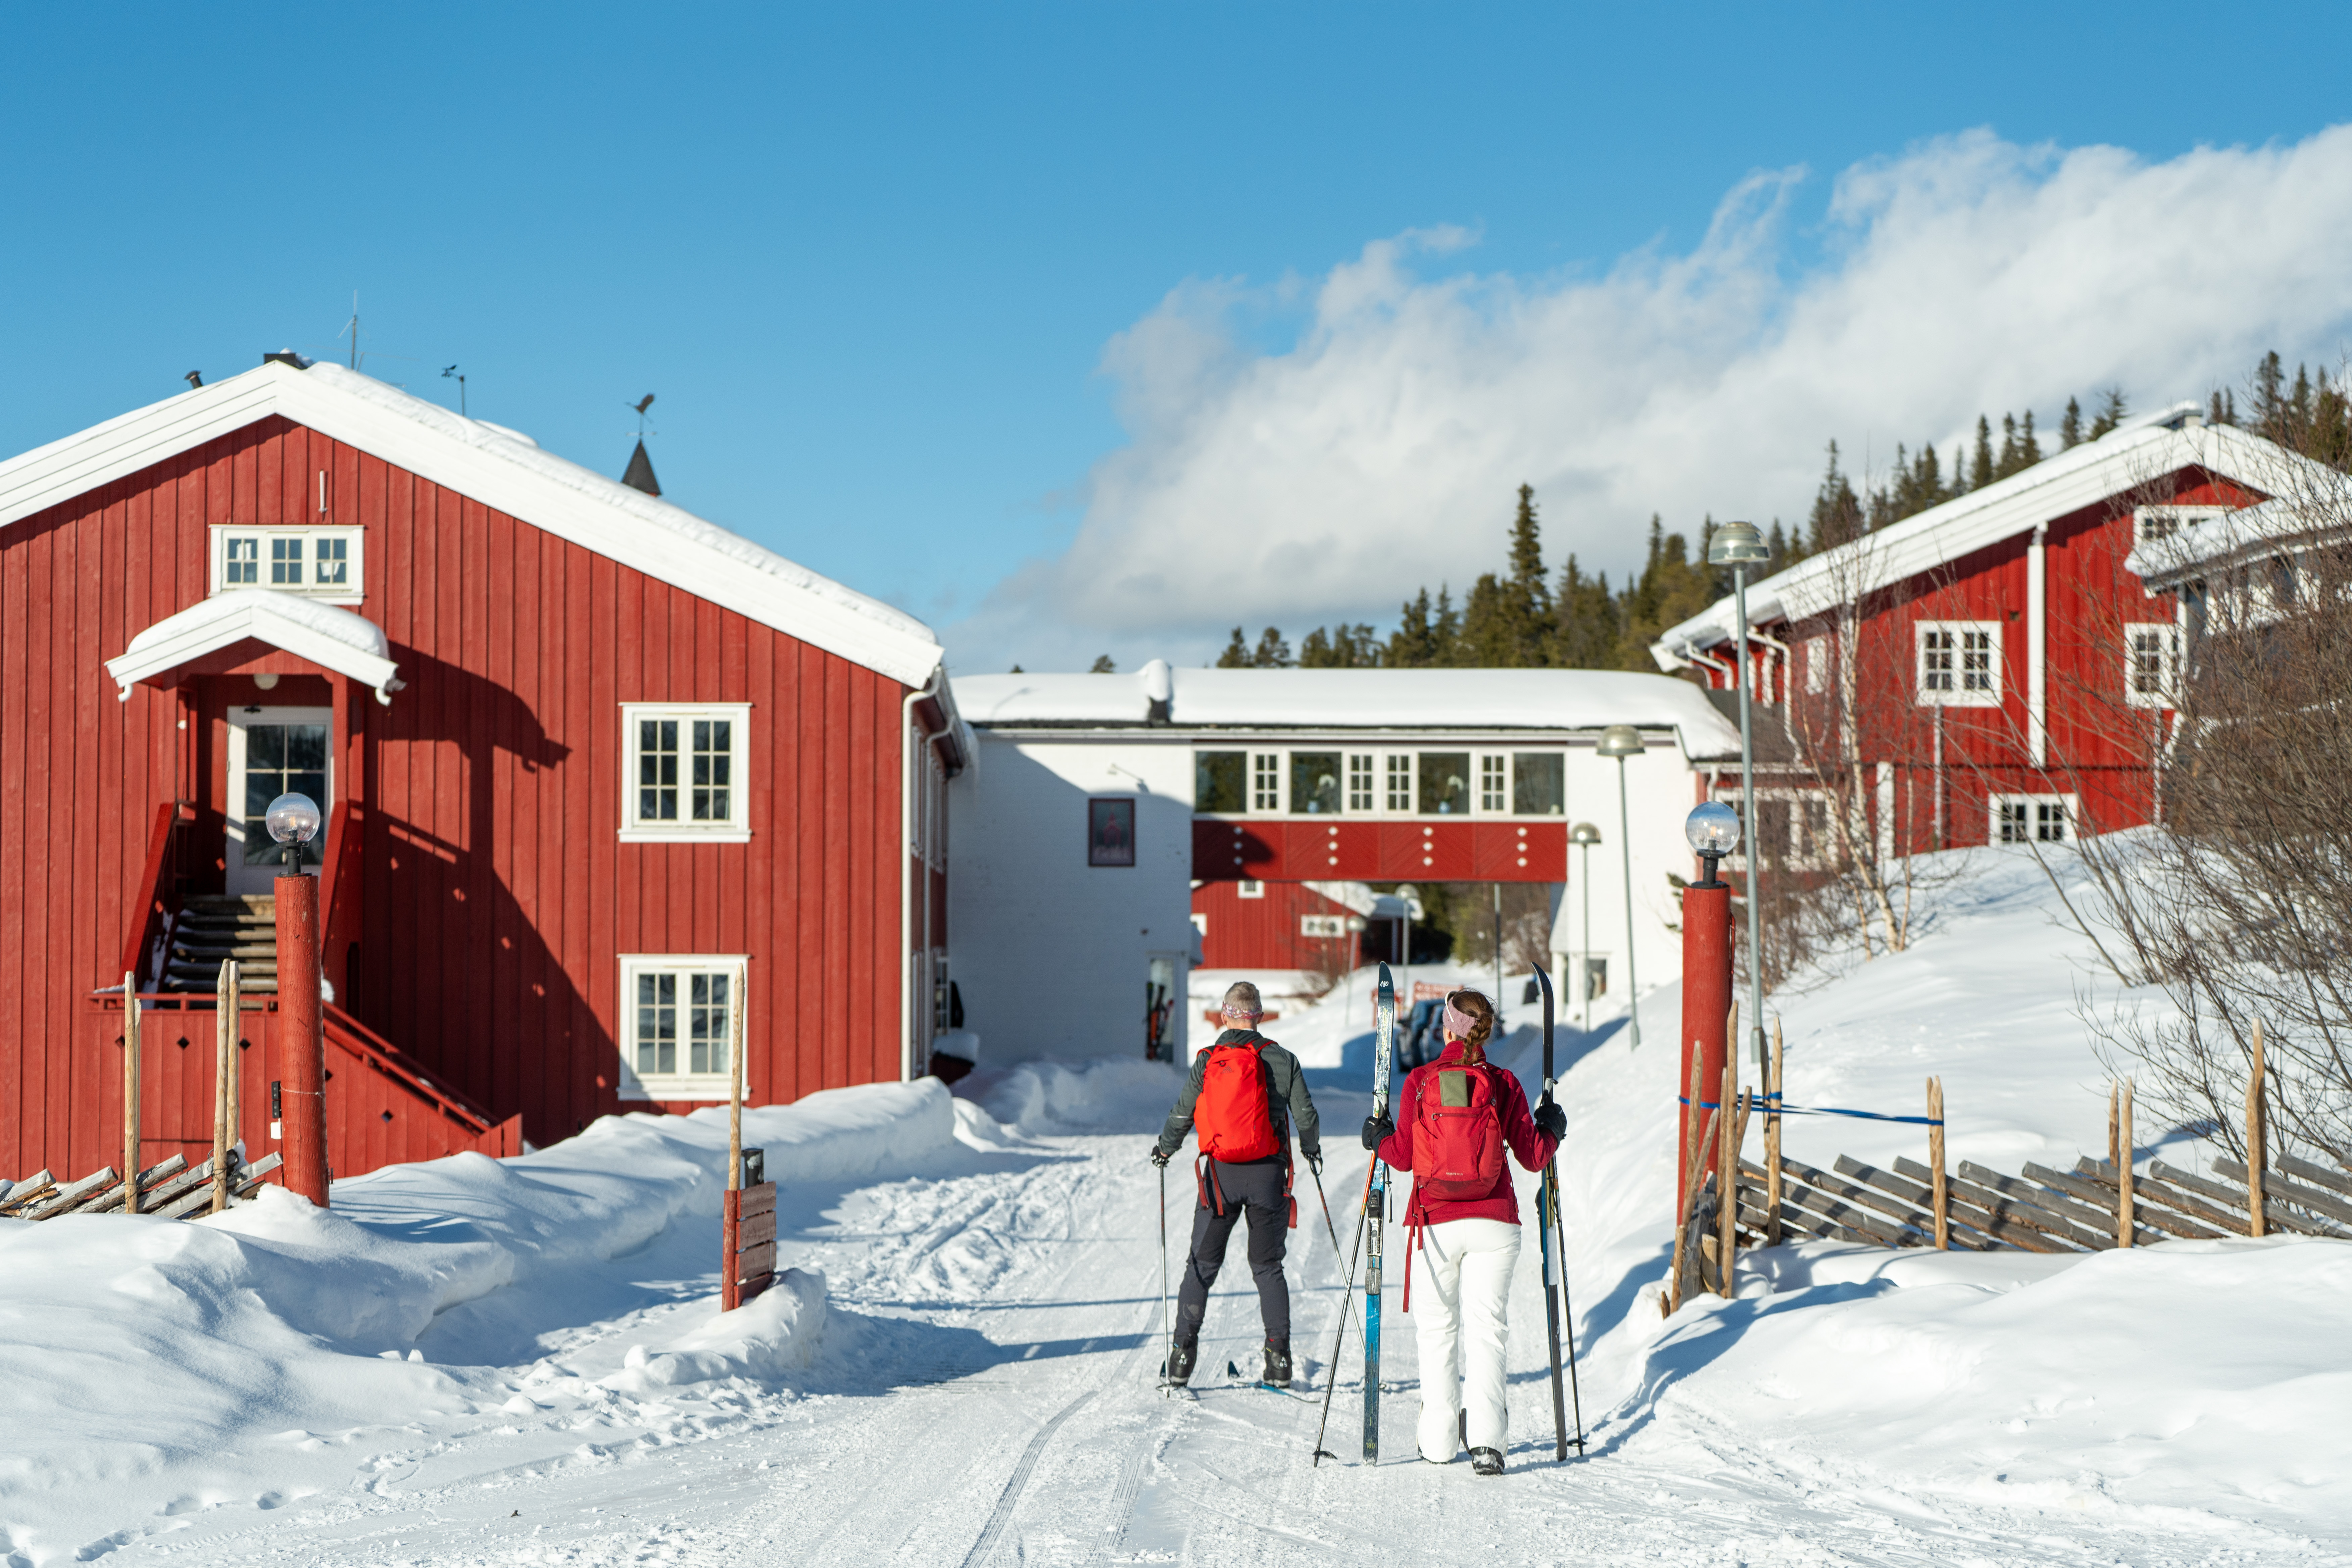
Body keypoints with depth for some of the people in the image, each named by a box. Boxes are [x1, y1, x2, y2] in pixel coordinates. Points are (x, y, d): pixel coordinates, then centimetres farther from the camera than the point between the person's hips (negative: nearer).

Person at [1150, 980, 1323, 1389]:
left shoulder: (1207, 1062, -2)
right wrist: (1311, 1149, 23)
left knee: (1203, 1264, 9)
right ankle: (1278, 1354, 2)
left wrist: (1164, 1149, 21)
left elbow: (1182, 1115, 1)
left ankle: (1183, 1349, 4)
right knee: (1268, 1266, 10)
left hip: (1220, 1173, 0)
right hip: (1267, 1174, 0)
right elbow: (1306, 1115, 2)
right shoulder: (1282, 1060, -2)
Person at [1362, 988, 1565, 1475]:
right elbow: (1533, 1157, 1)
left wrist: (1378, 1136, 17)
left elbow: (1404, 1156, -4)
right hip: (1493, 1223, 0)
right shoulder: (1503, 1085, -2)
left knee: (1437, 1326, 11)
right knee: (1487, 1324, 2)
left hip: (1434, 1223, 0)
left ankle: (1438, 1439, 10)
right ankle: (1486, 1438, -12)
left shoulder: (1420, 1082, -4)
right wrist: (1552, 1129, 22)